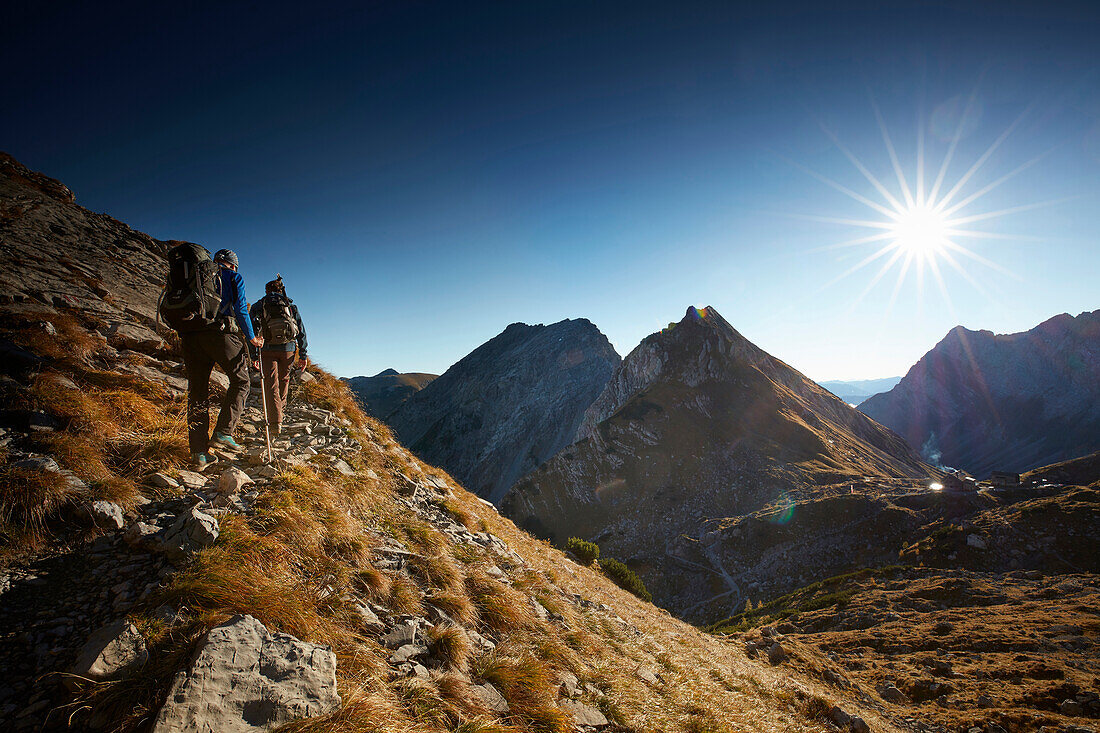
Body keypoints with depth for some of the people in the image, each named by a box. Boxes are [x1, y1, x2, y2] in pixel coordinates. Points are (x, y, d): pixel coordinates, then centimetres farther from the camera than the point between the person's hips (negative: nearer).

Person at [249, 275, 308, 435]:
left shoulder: (258, 306, 9)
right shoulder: (291, 306, 12)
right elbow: (301, 331, 7)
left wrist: (253, 356, -4)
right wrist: (303, 355, 8)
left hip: (267, 349, -1)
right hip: (288, 348, 2)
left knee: (271, 384, -3)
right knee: (284, 380, 21)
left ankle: (275, 423, -14)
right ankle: (281, 411, 35)